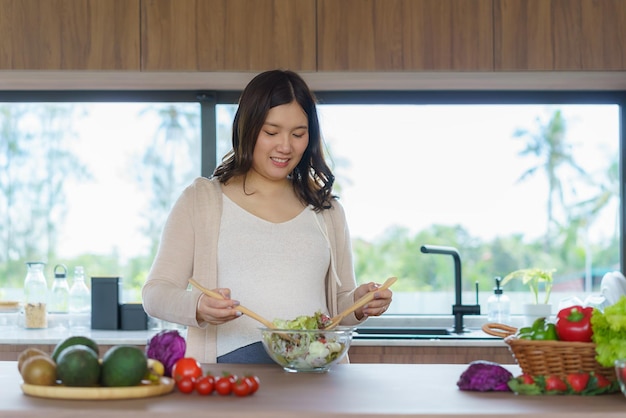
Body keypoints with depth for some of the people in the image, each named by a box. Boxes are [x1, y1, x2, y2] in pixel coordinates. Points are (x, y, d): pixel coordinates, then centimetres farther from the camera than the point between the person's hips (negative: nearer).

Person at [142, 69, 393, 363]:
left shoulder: (326, 209, 23)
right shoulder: (201, 200, 12)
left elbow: (339, 302, 29)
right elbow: (155, 293, 7)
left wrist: (359, 304, 5)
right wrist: (198, 307, -15)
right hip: (230, 367, -4)